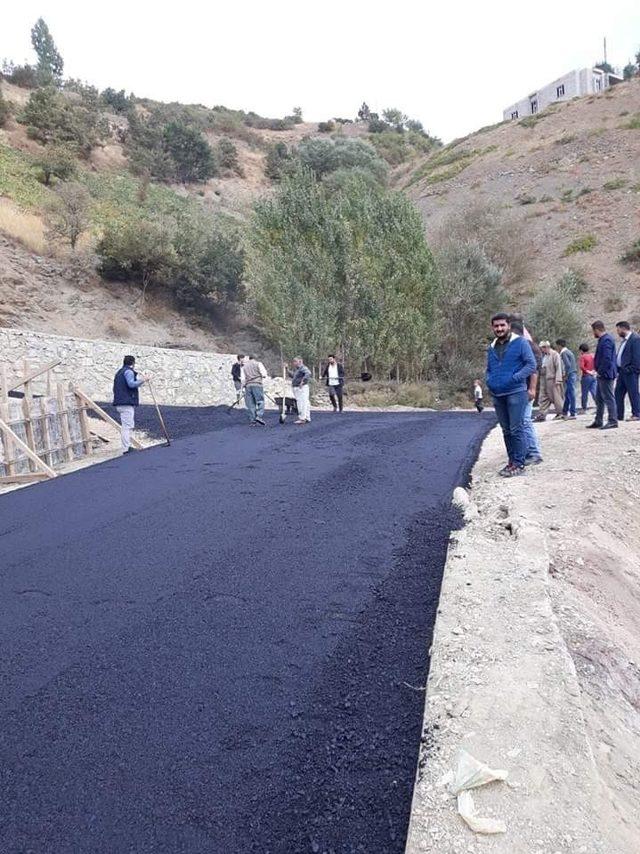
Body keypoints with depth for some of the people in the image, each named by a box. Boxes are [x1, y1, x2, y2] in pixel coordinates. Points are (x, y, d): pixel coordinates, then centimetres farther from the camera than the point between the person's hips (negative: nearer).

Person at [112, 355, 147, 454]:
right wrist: (143, 380, -13)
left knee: (127, 426, 15)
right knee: (127, 426, -11)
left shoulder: (119, 372, 24)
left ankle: (127, 447, 19)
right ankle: (126, 449, -14)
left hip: (121, 403, 10)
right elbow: (131, 384, -22)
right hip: (126, 404, -10)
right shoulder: (128, 371, -7)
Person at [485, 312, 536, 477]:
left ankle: (519, 463, 0)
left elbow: (531, 364, -7)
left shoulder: (520, 342, -3)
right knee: (506, 431, 11)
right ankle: (511, 460, 20)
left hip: (516, 393, -6)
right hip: (497, 395, 6)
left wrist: (514, 378, -17)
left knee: (516, 430, -7)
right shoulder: (491, 347, 15)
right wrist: (489, 381, 7)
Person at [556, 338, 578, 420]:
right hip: (573, 374, 10)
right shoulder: (568, 351, 18)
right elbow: (574, 364, 21)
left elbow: (568, 365, -23)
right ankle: (564, 412, 21)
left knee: (571, 395, -6)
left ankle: (572, 414, -4)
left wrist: (566, 375, -12)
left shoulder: (564, 353, -12)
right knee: (567, 394, 14)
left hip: (570, 376, -10)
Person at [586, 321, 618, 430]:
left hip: (606, 375, -11)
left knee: (609, 398, -5)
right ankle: (598, 422, 21)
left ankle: (613, 421, 0)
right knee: (599, 398, 15)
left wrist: (600, 371, -17)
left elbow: (607, 359, -24)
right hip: (602, 375, 11)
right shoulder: (603, 339, 14)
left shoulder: (606, 340, -18)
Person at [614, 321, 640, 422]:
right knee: (618, 393, 10)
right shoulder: (625, 340, 19)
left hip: (630, 372, -10)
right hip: (622, 371, 10)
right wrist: (618, 369, 12)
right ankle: (619, 415, 15)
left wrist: (631, 369, -19)